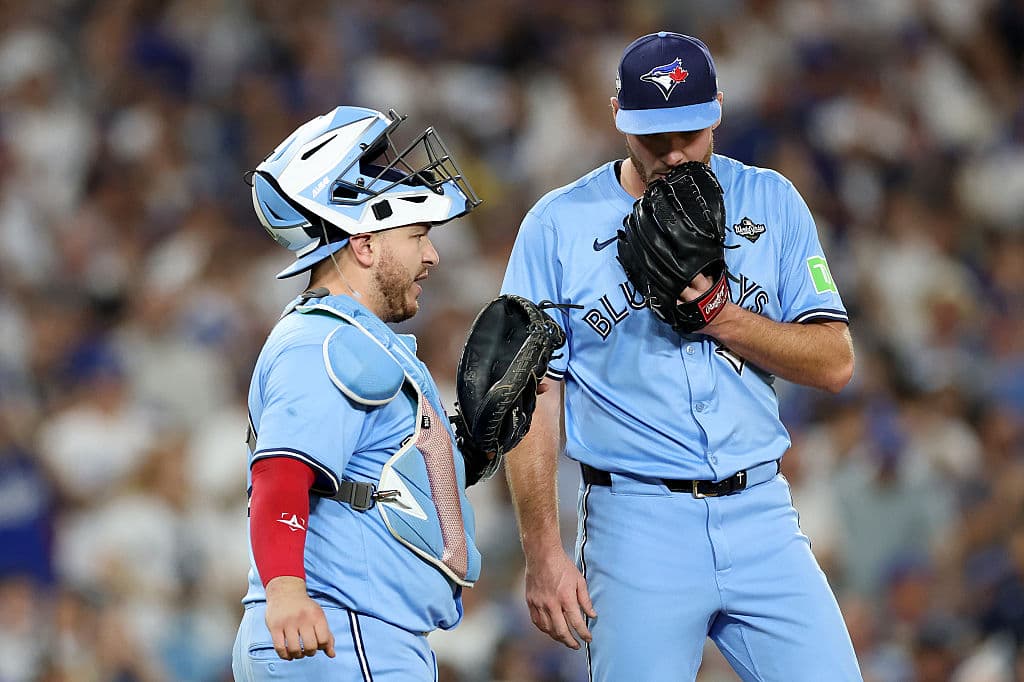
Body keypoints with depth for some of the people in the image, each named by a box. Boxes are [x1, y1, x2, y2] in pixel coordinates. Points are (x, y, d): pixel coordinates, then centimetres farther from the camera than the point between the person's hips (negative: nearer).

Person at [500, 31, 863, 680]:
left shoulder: (771, 203, 8)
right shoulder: (558, 225, 2)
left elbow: (835, 363, 4)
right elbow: (532, 395, -1)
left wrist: (716, 313, -11)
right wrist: (544, 551, -9)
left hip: (761, 515, 2)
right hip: (637, 525, -2)